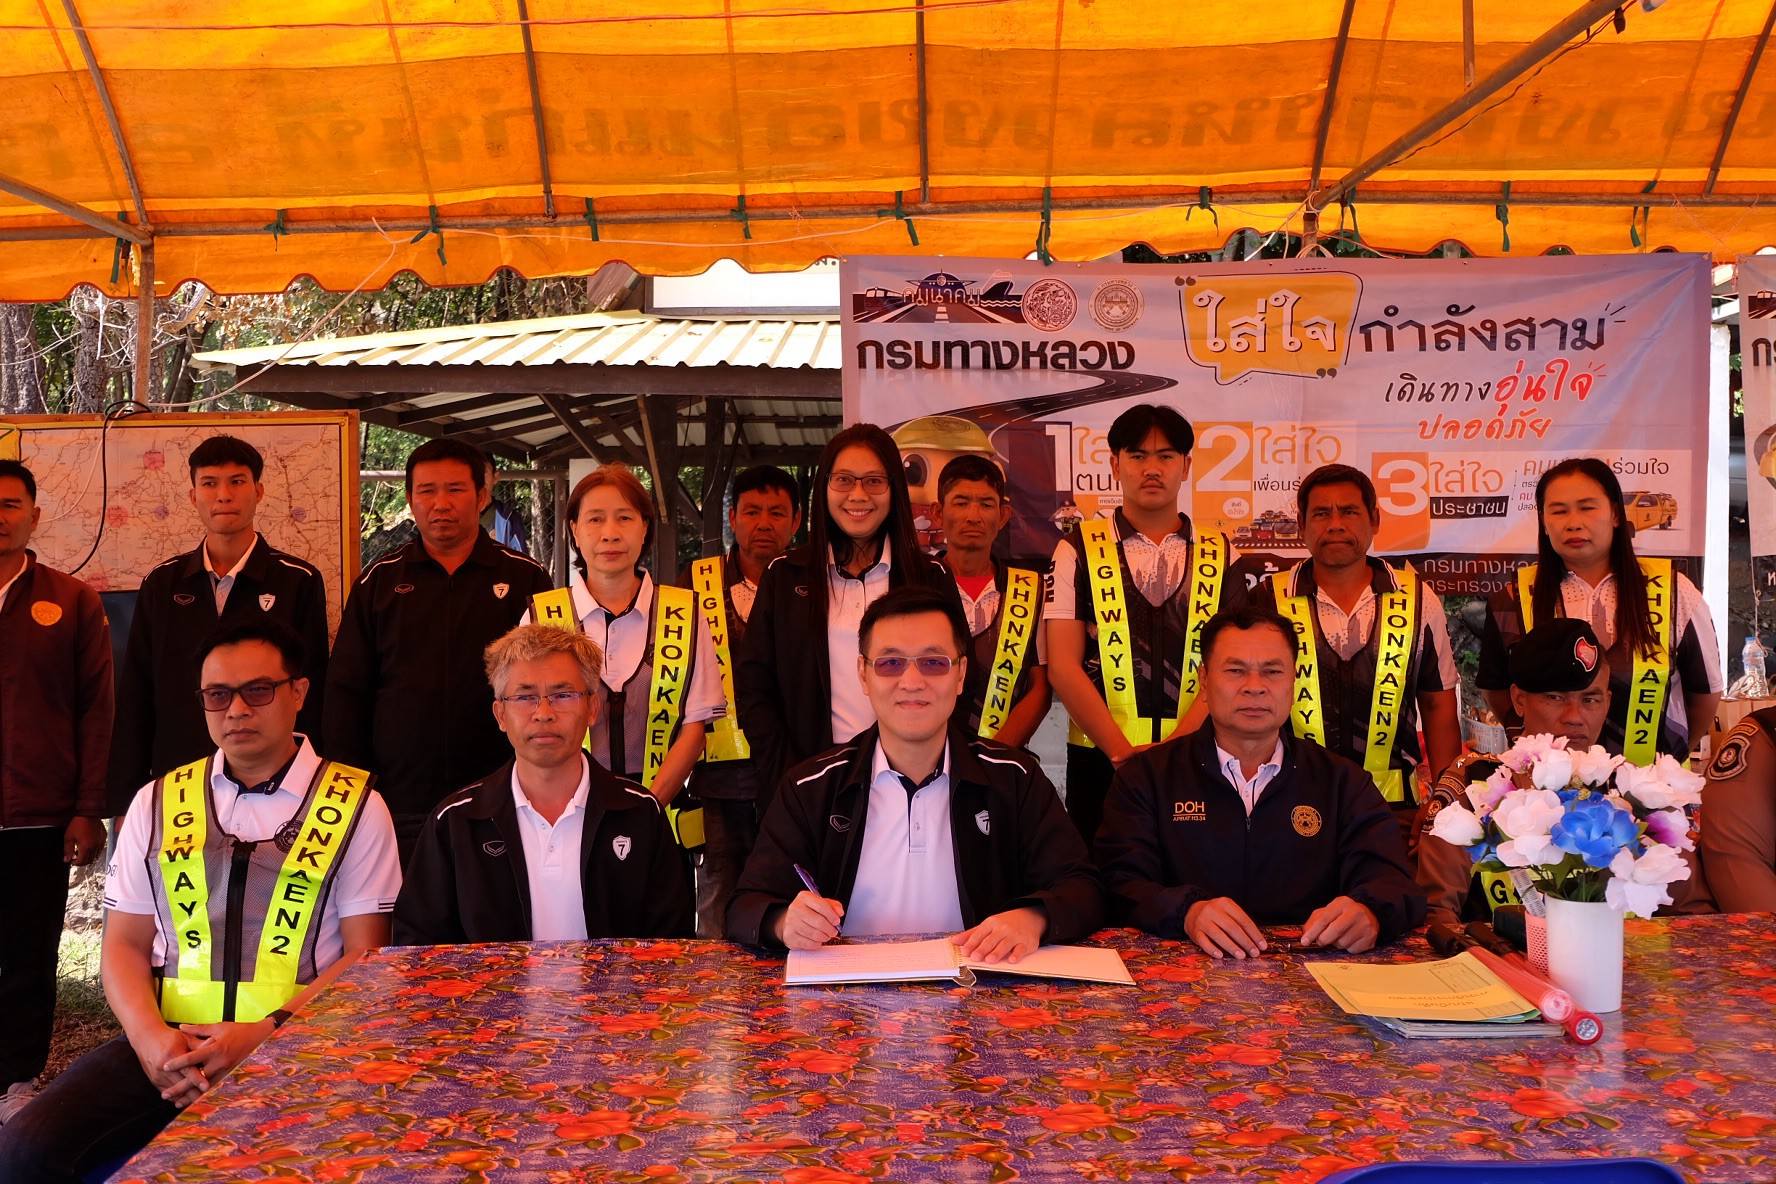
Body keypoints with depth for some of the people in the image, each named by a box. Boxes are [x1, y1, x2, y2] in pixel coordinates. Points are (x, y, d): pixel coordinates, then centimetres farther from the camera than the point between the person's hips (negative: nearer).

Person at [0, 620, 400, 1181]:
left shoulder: (354, 807, 3)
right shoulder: (157, 803, 13)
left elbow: (366, 956, 0)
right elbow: (125, 945, 13)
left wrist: (266, 1034, -14)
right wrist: (148, 1034, -8)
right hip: (168, 1043, 3)